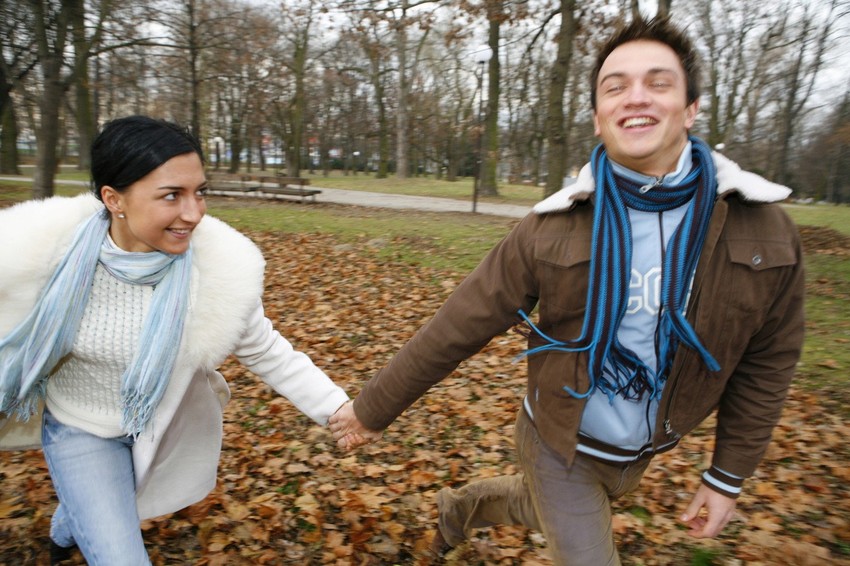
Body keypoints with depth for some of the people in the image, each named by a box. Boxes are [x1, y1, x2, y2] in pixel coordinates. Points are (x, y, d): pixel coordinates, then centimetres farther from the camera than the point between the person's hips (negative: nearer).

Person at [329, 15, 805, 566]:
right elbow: (456, 328, -16)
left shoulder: (764, 230, -16)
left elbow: (766, 363, -4)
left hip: (637, 454, 4)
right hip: (559, 445, -4)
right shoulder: (552, 228, -21)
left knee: (548, 514, 29)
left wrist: (728, 477, 0)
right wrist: (373, 409, -10)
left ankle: (460, 506, 58)